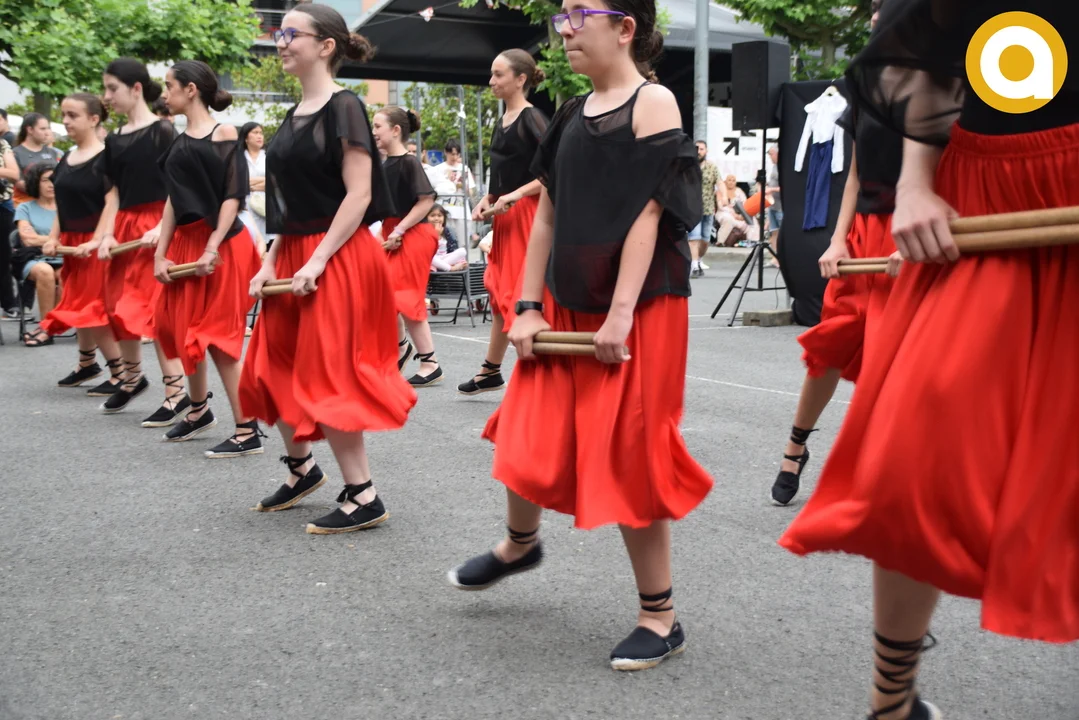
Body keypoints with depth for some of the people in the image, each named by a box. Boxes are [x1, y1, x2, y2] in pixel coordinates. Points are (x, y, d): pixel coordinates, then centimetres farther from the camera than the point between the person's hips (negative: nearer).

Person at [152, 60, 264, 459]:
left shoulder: (224, 135, -7)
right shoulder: (180, 143, 12)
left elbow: (232, 197, -12)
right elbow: (174, 200, 12)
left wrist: (213, 248, -19)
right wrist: (160, 253, 5)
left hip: (221, 246, -7)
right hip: (185, 243, 8)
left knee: (218, 335, -9)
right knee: (185, 330, 15)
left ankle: (248, 430, -4)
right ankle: (199, 411, 34)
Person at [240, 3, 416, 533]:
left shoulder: (344, 108, -11)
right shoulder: (295, 115, 14)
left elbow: (359, 195, -17)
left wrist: (317, 261, -21)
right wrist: (271, 262, 8)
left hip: (336, 259, -8)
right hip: (293, 255, 9)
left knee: (327, 375, -6)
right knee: (277, 368, 13)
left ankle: (363, 497, 3)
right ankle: (302, 469, 31)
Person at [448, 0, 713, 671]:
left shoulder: (653, 102, -8)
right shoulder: (574, 113, 11)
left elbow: (645, 216, -15)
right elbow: (548, 216, 11)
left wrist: (620, 317, -21)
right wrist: (529, 307, 5)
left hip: (638, 311, -6)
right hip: (566, 307, 6)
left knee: (627, 459, -2)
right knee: (530, 439, 12)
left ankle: (661, 616, 13)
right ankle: (520, 543, 43)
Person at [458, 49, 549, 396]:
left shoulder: (531, 119, -11)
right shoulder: (502, 121, 14)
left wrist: (515, 195, -21)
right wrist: (488, 199, 6)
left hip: (527, 214, -9)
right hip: (506, 217, 9)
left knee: (525, 293, -7)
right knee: (500, 291, 15)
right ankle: (491, 371, 25)